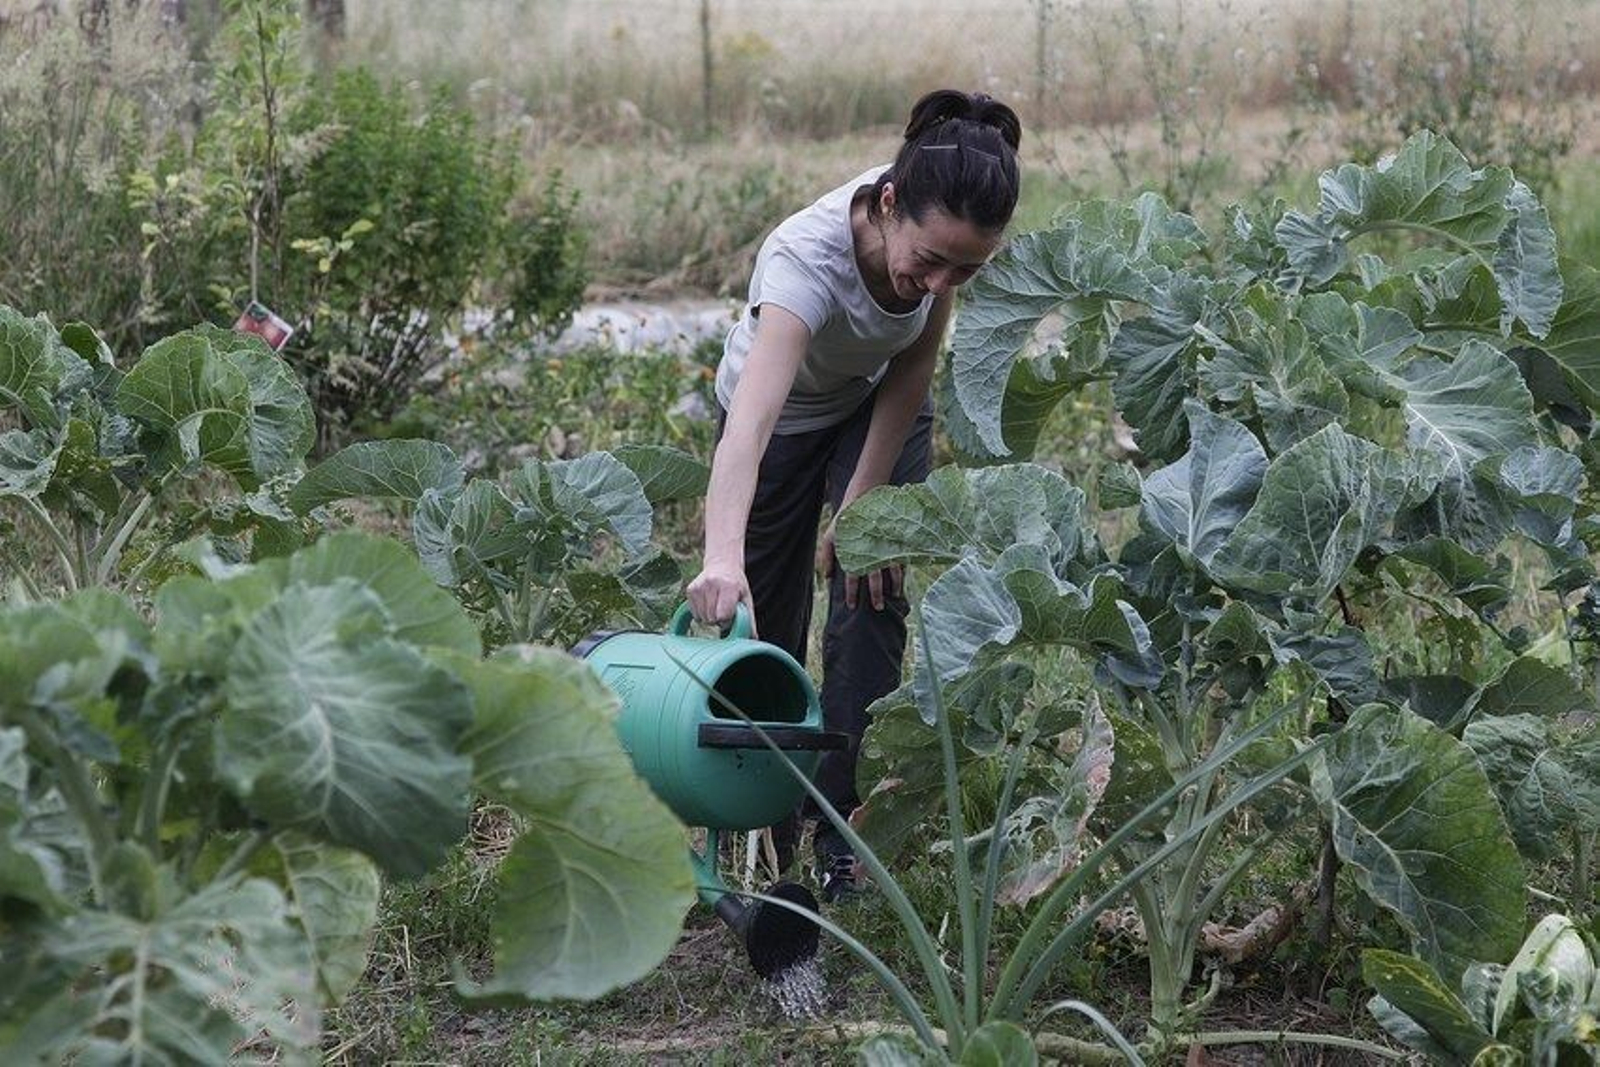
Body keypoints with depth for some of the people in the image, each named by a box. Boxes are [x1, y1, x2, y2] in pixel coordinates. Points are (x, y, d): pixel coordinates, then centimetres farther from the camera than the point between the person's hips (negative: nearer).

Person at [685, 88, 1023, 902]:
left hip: (878, 405, 3)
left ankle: (843, 833, -1)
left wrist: (862, 506, -19)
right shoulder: (806, 258, -44)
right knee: (762, 626, 6)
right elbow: (750, 419, -58)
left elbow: (913, 368, -15)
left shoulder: (943, 230, -30)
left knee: (870, 606, -11)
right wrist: (722, 555, -73)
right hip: (786, 415, -3)